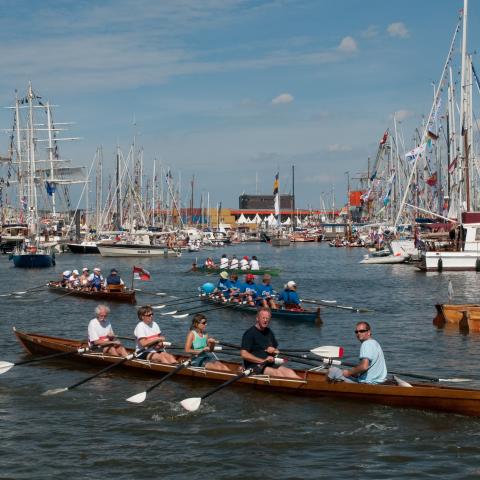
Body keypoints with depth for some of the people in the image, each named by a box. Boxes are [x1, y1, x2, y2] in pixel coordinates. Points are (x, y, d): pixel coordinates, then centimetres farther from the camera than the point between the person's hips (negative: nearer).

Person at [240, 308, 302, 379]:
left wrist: (273, 351, 1)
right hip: (254, 366, -7)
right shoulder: (250, 333, -7)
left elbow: (277, 351, 27)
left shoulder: (269, 332, 17)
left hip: (270, 365, 7)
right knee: (277, 372, -29)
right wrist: (263, 360, -17)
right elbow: (244, 354, -16)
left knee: (289, 371, -17)